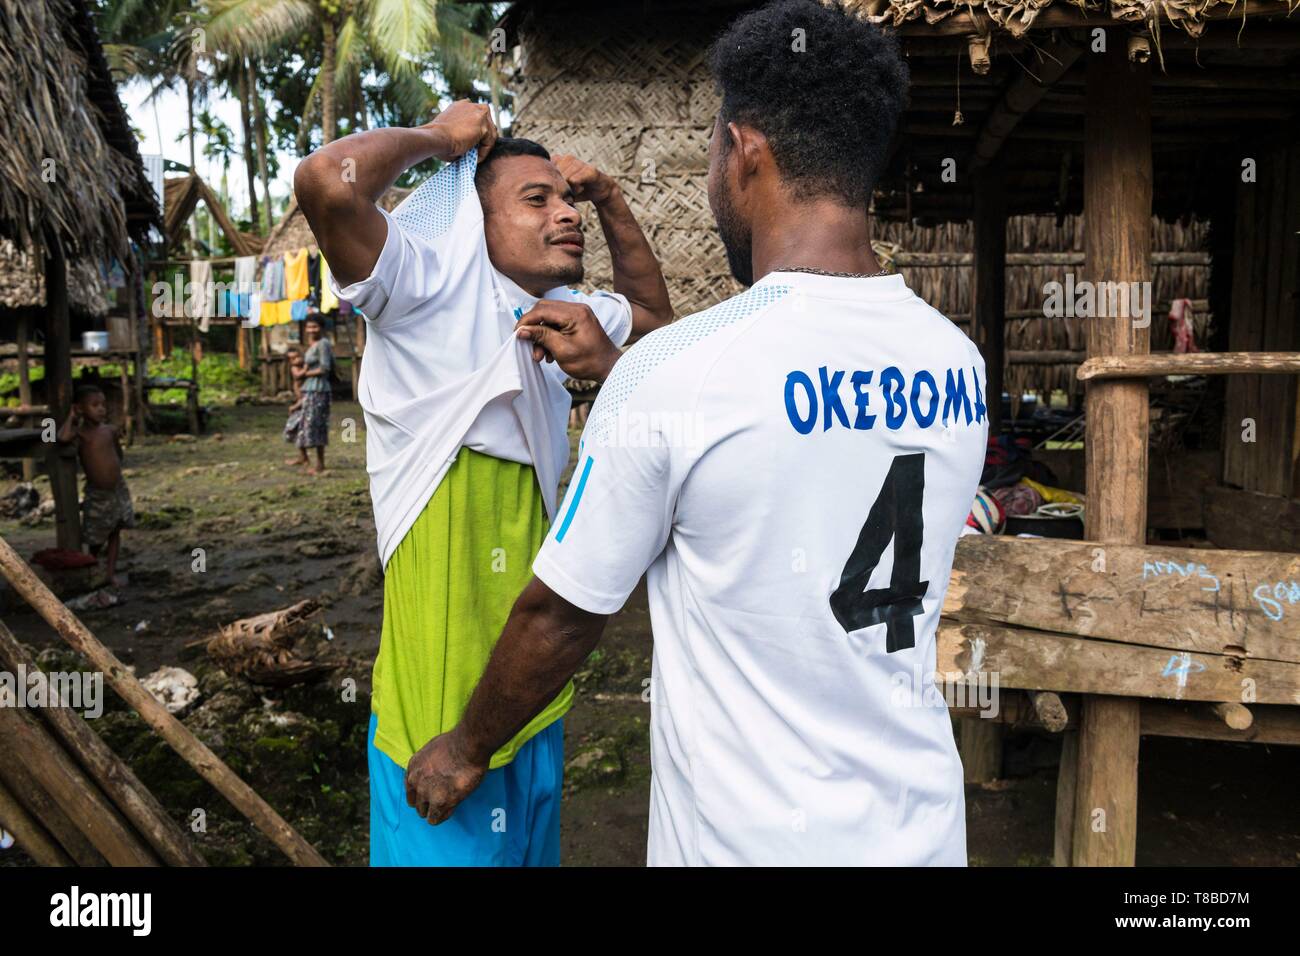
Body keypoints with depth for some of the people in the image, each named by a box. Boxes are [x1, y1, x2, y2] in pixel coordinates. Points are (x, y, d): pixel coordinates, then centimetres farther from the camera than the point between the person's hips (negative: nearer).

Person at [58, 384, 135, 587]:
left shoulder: (110, 431, 2)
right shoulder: (79, 433, -11)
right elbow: (63, 437, -34)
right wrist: (72, 417, -18)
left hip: (118, 489, 4)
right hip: (96, 493, -4)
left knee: (114, 532, 10)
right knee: (96, 537, 9)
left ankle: (110, 572, 18)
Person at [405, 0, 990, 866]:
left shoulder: (671, 372, -22)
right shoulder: (958, 363, -4)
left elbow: (561, 615, -11)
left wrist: (466, 747, 7)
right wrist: (609, 361, 17)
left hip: (750, 836, -5)